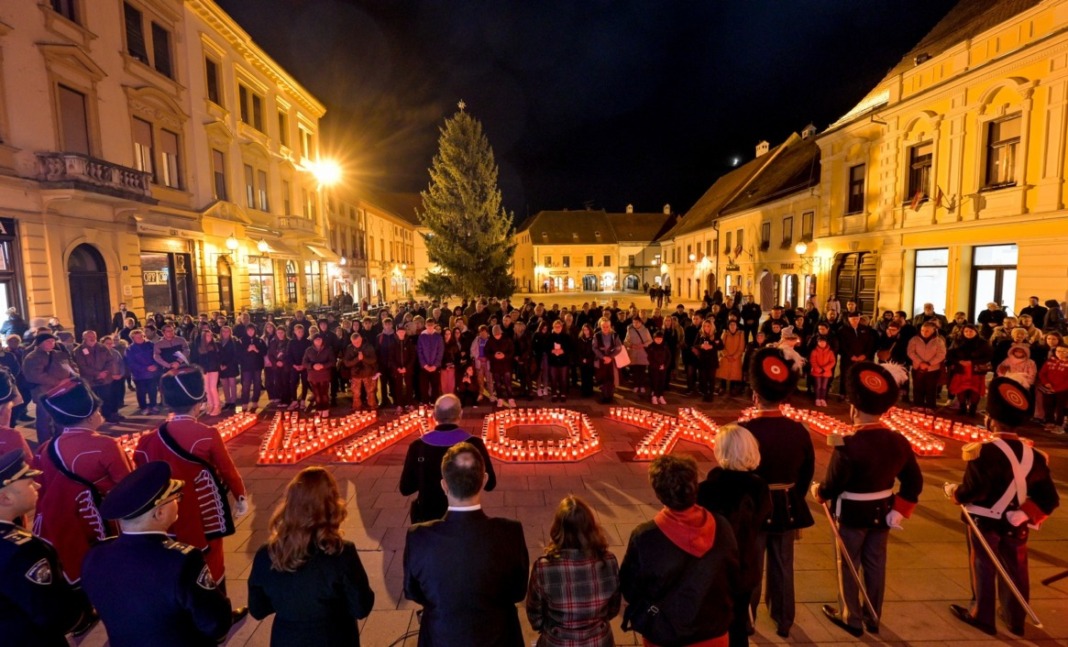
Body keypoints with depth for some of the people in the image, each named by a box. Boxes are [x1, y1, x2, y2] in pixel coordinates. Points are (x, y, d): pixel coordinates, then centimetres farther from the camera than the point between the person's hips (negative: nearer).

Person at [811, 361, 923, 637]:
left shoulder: (848, 446, -28)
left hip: (852, 515, -6)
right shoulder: (898, 441, -7)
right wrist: (898, 510, 9)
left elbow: (832, 486, -21)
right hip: (882, 513, 6)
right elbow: (914, 482, 1)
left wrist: (817, 491, -1)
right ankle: (873, 617, 36)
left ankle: (851, 618, 28)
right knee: (875, 565, 20)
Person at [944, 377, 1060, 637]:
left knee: (984, 568, 11)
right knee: (1015, 570, 20)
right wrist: (1029, 516, 5)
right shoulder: (1033, 454, -3)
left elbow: (973, 491, -26)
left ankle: (982, 617, 26)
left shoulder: (984, 452, -25)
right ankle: (1015, 619, 36)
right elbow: (1049, 498, 0)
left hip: (984, 523, -6)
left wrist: (953, 492, -8)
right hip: (1016, 525, 6)